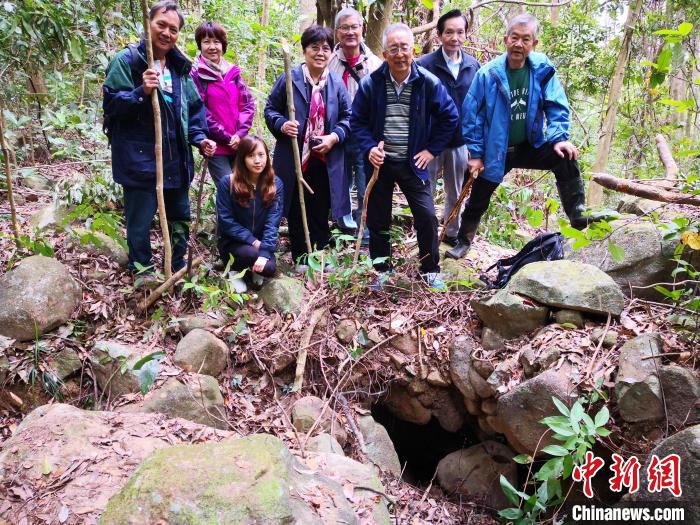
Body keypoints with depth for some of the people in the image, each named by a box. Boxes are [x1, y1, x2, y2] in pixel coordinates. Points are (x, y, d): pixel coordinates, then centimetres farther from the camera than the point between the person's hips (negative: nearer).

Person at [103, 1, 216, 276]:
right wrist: (141, 92, -26)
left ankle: (178, 269, 35)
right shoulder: (126, 60, -7)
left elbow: (194, 107, 17)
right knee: (140, 222, 4)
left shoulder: (180, 67, 11)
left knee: (180, 217, 17)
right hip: (140, 158, -6)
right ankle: (141, 272, 23)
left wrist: (199, 137, 2)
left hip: (176, 159, 6)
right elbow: (110, 104, -10)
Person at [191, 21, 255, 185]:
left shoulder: (233, 71, 10)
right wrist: (227, 138, -10)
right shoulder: (196, 74, -4)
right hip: (215, 147, -5)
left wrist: (240, 134, -7)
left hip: (238, 145, 5)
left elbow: (248, 104, 7)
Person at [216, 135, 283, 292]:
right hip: (232, 241, -2)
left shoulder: (275, 184, -7)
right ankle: (234, 269, 1)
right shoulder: (227, 183, -13)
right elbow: (225, 221, -13)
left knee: (269, 268, -26)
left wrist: (265, 252, -26)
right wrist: (252, 241, -22)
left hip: (260, 241, 2)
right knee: (251, 254, -33)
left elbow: (273, 222, -13)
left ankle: (253, 270, 10)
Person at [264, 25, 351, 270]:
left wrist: (335, 136, -8)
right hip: (294, 159, -2)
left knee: (321, 214, 10)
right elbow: (270, 109, 3)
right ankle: (300, 260, 22)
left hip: (326, 160, 2)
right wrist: (282, 124, -17)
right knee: (296, 213, 8)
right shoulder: (288, 79, -3)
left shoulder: (336, 82, 5)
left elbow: (348, 117, 9)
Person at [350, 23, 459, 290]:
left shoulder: (428, 83, -9)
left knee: (426, 216, -3)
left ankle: (431, 270, 17)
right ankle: (382, 271, 27)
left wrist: (432, 150, -2)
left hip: (412, 163, -1)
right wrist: (369, 147, -13)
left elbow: (449, 117, 2)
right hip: (380, 162, 1)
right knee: (377, 219, 9)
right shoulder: (371, 83, -8)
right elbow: (357, 121, 2)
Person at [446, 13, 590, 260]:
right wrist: (475, 154, -10)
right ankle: (463, 241, 35)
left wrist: (560, 138, -23)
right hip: (495, 151, 0)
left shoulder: (543, 69, -13)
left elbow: (556, 107, -7)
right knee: (478, 200, 11)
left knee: (565, 157, -25)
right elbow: (472, 115, -11)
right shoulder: (488, 74, -16)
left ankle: (577, 216, -13)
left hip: (530, 146, 1)